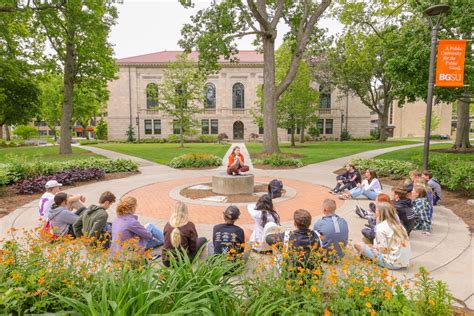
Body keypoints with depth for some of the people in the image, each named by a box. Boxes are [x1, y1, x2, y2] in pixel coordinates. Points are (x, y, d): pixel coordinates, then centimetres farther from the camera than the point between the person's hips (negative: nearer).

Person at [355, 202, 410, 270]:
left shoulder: (381, 227, -14)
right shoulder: (397, 224, 7)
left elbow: (384, 249, -16)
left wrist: (374, 246, 2)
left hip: (392, 264, -7)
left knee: (359, 245, -2)